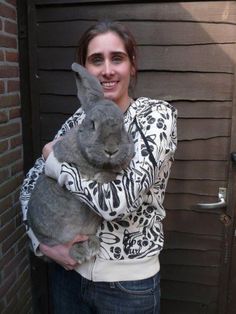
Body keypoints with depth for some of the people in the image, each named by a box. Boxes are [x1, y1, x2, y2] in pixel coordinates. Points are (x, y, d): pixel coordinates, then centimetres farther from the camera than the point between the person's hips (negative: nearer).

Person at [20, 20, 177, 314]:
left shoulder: (157, 114, -16)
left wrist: (55, 158, -16)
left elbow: (119, 199, -29)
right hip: (69, 270, 4)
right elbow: (30, 183, 3)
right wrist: (42, 240, -12)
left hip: (128, 282, -4)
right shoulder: (78, 119, -2)